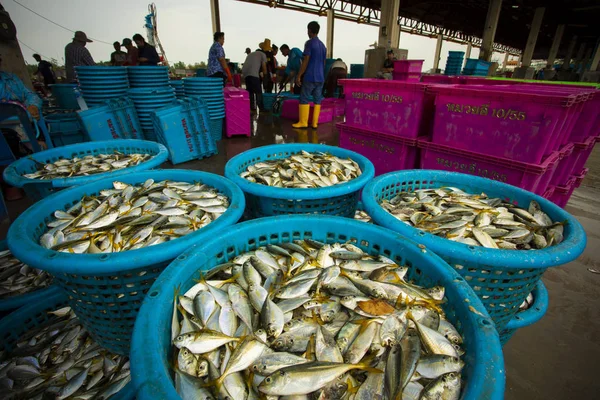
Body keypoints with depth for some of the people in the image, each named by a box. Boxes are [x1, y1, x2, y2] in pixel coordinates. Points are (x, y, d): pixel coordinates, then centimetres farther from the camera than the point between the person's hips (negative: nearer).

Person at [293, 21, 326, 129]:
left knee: (304, 99, -2)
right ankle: (315, 123, 4)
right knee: (318, 99, 4)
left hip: (310, 77, -7)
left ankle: (303, 122, -3)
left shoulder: (309, 43, -6)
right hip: (320, 77, 7)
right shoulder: (323, 45, 18)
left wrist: (299, 76, -10)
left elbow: (306, 61, -12)